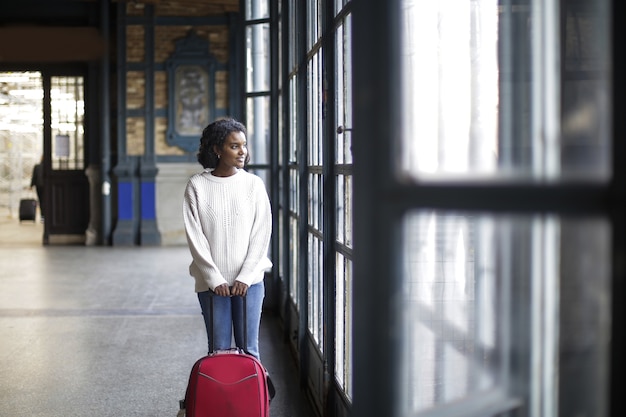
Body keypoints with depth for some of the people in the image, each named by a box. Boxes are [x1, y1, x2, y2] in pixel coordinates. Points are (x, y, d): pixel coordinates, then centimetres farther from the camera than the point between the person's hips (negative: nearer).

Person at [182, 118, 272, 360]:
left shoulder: (253, 184, 2)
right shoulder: (197, 186, -1)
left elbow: (262, 233, 0)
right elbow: (195, 237, -3)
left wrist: (245, 276, -8)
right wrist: (215, 279, -9)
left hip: (249, 280, 1)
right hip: (212, 281, 0)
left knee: (248, 348, 3)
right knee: (218, 349, 3)